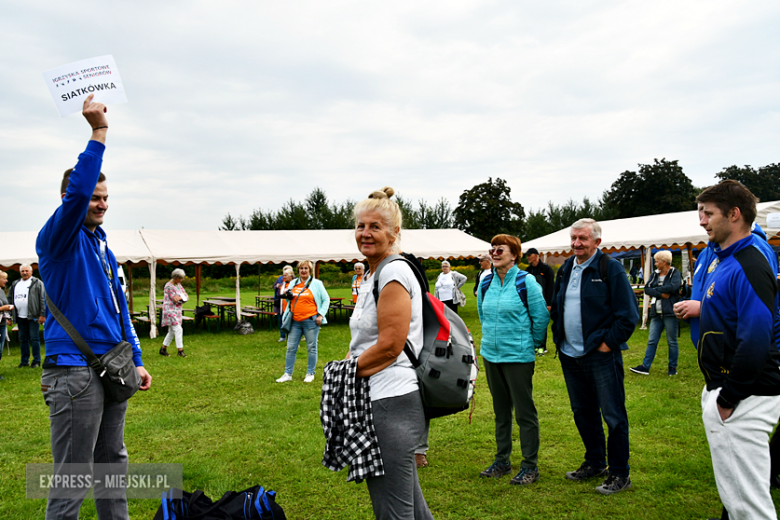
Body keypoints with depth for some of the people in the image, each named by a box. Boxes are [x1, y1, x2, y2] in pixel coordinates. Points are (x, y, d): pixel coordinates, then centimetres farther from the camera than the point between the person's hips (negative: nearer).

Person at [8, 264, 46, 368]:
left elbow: (43, 299, -7)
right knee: (23, 339, 11)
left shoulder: (37, 283, -1)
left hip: (33, 316, -6)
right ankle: (25, 361, 19)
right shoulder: (15, 284, 16)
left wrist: (42, 314, -13)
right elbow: (10, 299, 19)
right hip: (20, 317, 6)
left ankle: (36, 361, 4)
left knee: (34, 339, -3)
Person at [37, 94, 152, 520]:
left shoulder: (102, 245, 15)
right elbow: (77, 191, -27)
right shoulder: (57, 239, -7)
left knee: (112, 463, 18)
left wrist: (136, 360, 15)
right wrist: (98, 132, -27)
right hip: (74, 371, -8)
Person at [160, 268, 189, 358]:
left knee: (172, 331, 12)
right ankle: (180, 350, -12)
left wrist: (179, 297, -10)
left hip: (177, 311, 9)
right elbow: (175, 299, -20)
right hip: (170, 310, -9)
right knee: (178, 329, -13)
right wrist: (182, 297, -2)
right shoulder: (168, 286, -14)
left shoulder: (178, 285, 12)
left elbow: (186, 297, 9)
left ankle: (163, 349, 23)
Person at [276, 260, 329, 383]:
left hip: (310, 321, -4)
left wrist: (321, 315, -6)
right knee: (291, 348, 5)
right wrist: (288, 296, 1)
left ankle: (310, 374, 15)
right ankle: (288, 374, 14)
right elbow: (289, 299, 26)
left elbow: (326, 300, 4)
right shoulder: (293, 283, 13)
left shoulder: (316, 283, 2)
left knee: (311, 348, 3)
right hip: (295, 322, 4)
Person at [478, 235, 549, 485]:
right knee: (501, 410, 16)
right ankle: (502, 461, 29)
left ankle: (530, 467, 14)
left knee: (524, 411, 1)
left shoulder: (526, 282, -11)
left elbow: (541, 317, -6)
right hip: (491, 354, 6)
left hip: (518, 356, -6)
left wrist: (531, 342, 2)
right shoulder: (486, 283, 5)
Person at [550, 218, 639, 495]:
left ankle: (619, 474, 15)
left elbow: (628, 315, -11)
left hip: (601, 356, -7)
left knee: (613, 415, 2)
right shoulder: (565, 269, 11)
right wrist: (559, 337, 11)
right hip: (570, 356, 7)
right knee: (583, 412, 17)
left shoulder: (611, 268, -9)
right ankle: (595, 463, 34)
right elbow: (555, 308, 21)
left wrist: (608, 343, -13)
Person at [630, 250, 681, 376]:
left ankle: (673, 367, 15)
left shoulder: (675, 273, -2)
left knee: (672, 341, 5)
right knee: (652, 341, 3)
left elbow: (673, 287, -20)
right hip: (656, 313, 5)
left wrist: (655, 289, -10)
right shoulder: (654, 275, 13)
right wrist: (661, 294, -14)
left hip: (670, 312, -5)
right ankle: (645, 366, 4)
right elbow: (647, 289, 0)